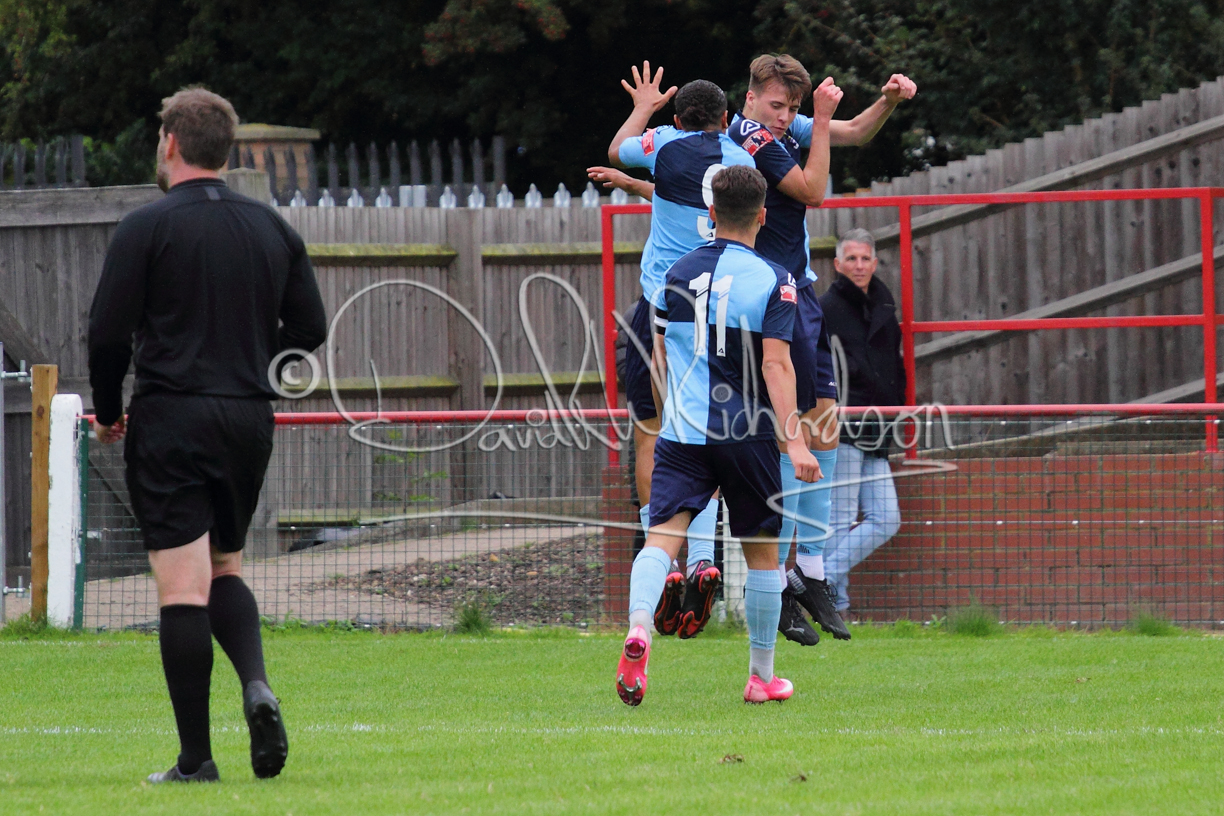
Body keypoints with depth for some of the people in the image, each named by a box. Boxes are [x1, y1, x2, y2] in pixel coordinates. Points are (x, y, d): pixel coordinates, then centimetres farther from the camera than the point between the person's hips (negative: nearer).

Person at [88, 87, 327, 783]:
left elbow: (109, 332, -9)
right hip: (250, 416, 5)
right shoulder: (273, 228, 8)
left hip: (171, 419, -5)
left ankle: (196, 758, -6)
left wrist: (108, 411, 6)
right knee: (226, 567, 21)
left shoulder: (148, 228, -7)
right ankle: (257, 683, -6)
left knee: (184, 588, -5)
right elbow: (309, 329, 11)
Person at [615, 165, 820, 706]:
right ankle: (762, 677, 21)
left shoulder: (678, 273, 8)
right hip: (746, 433, -2)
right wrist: (795, 440, -16)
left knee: (662, 534, -10)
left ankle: (638, 628, -39)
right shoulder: (773, 280, -4)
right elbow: (776, 364, -13)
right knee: (761, 552, 13)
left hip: (681, 433, 2)